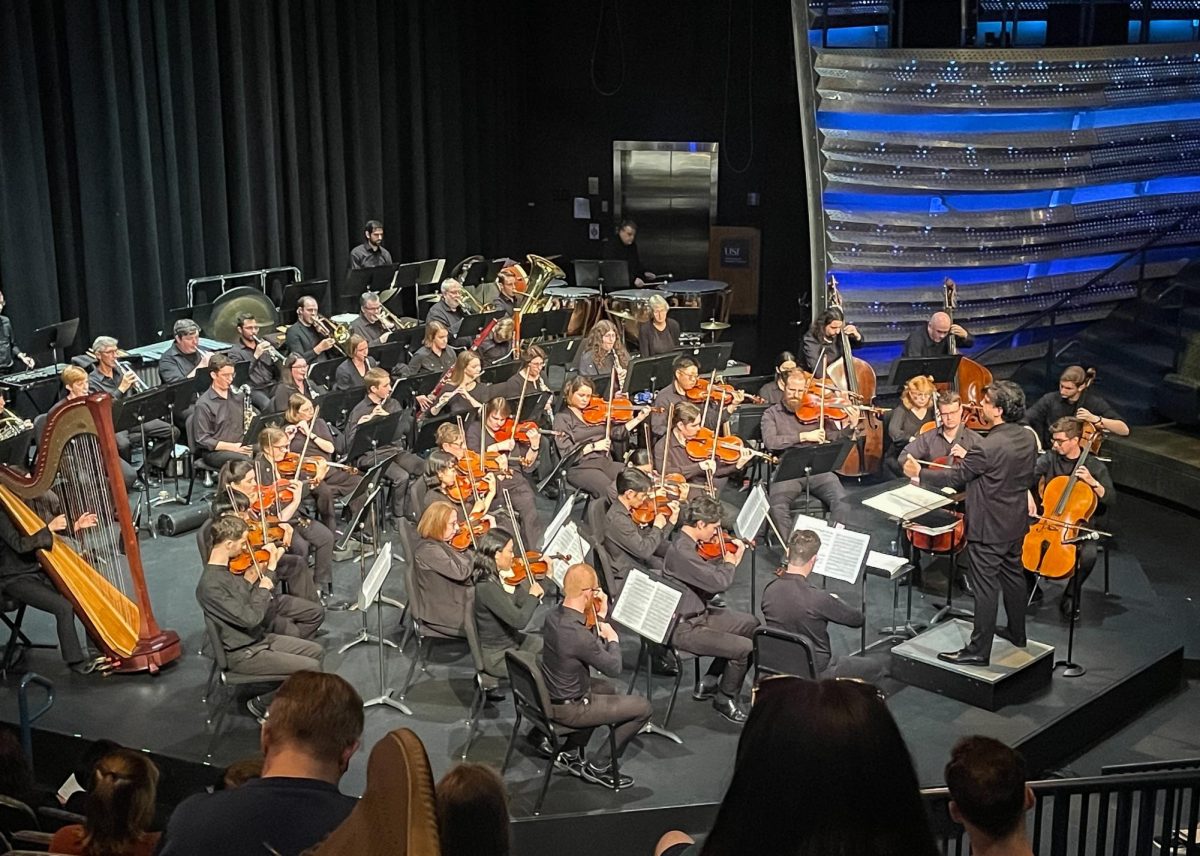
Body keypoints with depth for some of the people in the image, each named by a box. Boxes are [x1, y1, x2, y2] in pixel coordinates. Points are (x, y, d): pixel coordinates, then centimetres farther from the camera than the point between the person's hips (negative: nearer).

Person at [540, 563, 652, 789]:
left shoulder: (553, 615, -7)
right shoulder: (579, 634, -33)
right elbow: (614, 668, -18)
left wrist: (601, 616, 2)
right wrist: (613, 639, -2)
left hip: (549, 696, 8)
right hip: (568, 709, -8)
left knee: (606, 688, 34)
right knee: (643, 707, 2)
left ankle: (571, 754, 31)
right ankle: (599, 767, 12)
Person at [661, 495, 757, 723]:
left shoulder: (691, 544, 3)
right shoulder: (681, 551, -29)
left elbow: (710, 582, 13)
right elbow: (719, 582, -33)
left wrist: (732, 558, 4)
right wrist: (730, 563, -12)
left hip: (699, 614, 11)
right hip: (683, 628, -11)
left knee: (750, 624, 20)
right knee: (745, 648, -17)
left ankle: (709, 683, 26)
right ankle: (725, 700, 9)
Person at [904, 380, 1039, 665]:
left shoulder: (988, 447, -27)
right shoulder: (1028, 438, -2)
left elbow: (955, 477, -17)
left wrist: (919, 474, -2)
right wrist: (969, 459, 17)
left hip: (988, 528, -8)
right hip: (1017, 523, 9)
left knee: (985, 587, -1)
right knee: (1013, 575, 23)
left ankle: (978, 651, 7)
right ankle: (1016, 633, 39)